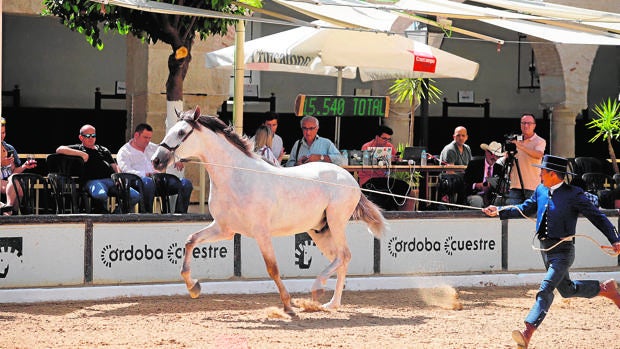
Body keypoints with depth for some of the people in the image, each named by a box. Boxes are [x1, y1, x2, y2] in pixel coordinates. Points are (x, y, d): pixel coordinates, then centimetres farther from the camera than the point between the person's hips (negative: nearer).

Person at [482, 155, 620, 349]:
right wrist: (500, 211, 9)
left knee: (545, 290, -18)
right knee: (566, 289, 22)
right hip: (545, 250, 8)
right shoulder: (541, 191, 5)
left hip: (562, 251, -8)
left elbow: (597, 216, -12)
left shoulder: (573, 195, -15)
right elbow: (525, 209, 19)